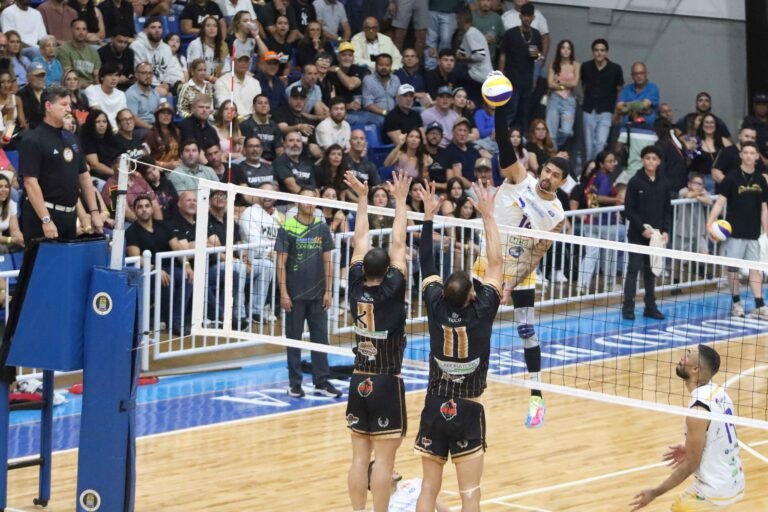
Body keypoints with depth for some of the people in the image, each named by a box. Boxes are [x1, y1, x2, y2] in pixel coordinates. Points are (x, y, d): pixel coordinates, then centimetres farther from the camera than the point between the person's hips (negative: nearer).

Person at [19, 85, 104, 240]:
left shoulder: (71, 138, 14)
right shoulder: (33, 140, -10)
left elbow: (84, 177, 18)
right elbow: (30, 182, -17)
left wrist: (94, 212, 10)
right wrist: (46, 220, -22)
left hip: (69, 215, 8)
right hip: (43, 213, -8)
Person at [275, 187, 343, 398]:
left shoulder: (322, 228, 5)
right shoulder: (287, 228, -5)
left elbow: (327, 261, 8)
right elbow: (281, 262, -5)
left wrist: (328, 291, 2)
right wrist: (283, 292, -10)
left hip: (318, 295, 3)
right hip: (295, 295, -3)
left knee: (320, 338, 4)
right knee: (294, 339, 4)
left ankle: (322, 382, 8)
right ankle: (294, 383, 10)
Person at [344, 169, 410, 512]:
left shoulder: (356, 288, -4)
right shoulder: (391, 291, -14)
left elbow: (360, 242, 5)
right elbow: (398, 245, -11)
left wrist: (362, 198, 11)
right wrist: (400, 201, -5)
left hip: (359, 381, 5)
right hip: (386, 384, -5)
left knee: (360, 457, 7)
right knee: (384, 459, -3)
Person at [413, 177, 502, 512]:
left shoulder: (436, 308, -7)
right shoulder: (481, 313, -13)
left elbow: (426, 265, 3)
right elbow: (496, 263, -8)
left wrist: (428, 215, 6)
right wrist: (487, 215, -4)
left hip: (435, 409, 3)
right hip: (468, 412, -3)